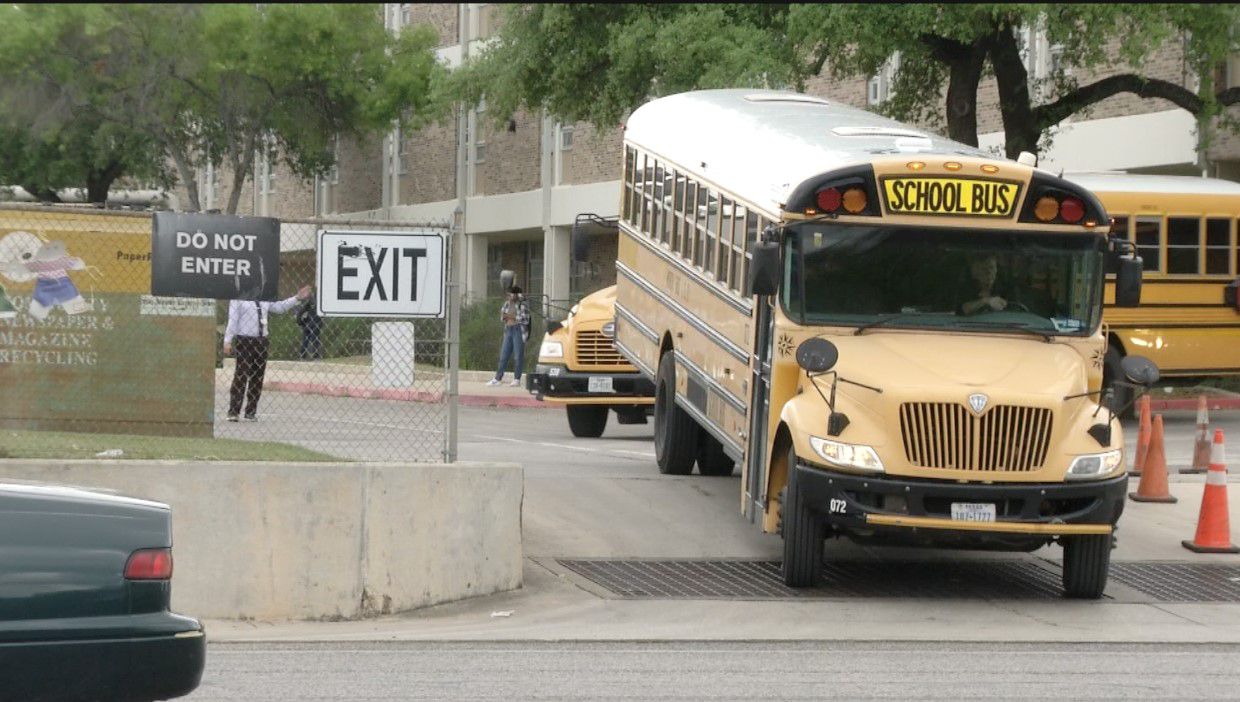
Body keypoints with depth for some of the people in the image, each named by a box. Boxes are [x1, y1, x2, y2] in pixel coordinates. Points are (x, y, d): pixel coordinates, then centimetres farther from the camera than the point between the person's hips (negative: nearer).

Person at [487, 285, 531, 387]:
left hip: (519, 330, -6)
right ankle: (498, 378, 7)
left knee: (519, 356, -4)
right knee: (504, 355, 6)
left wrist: (512, 317, -17)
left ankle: (517, 379, 1)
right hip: (508, 330, 6)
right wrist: (503, 316, -4)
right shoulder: (507, 304, 12)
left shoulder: (523, 305, -7)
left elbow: (525, 320, -13)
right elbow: (502, 318, 19)